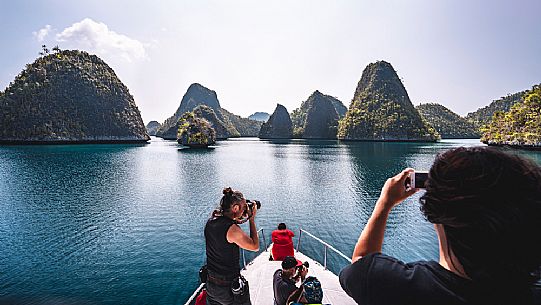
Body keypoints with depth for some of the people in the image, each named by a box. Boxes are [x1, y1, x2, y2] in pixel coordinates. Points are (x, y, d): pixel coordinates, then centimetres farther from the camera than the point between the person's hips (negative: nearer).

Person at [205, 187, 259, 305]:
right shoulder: (232, 229, -27)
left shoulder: (210, 222, -5)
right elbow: (255, 246, -15)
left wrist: (243, 217, 8)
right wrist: (252, 219, -11)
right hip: (229, 287, -7)